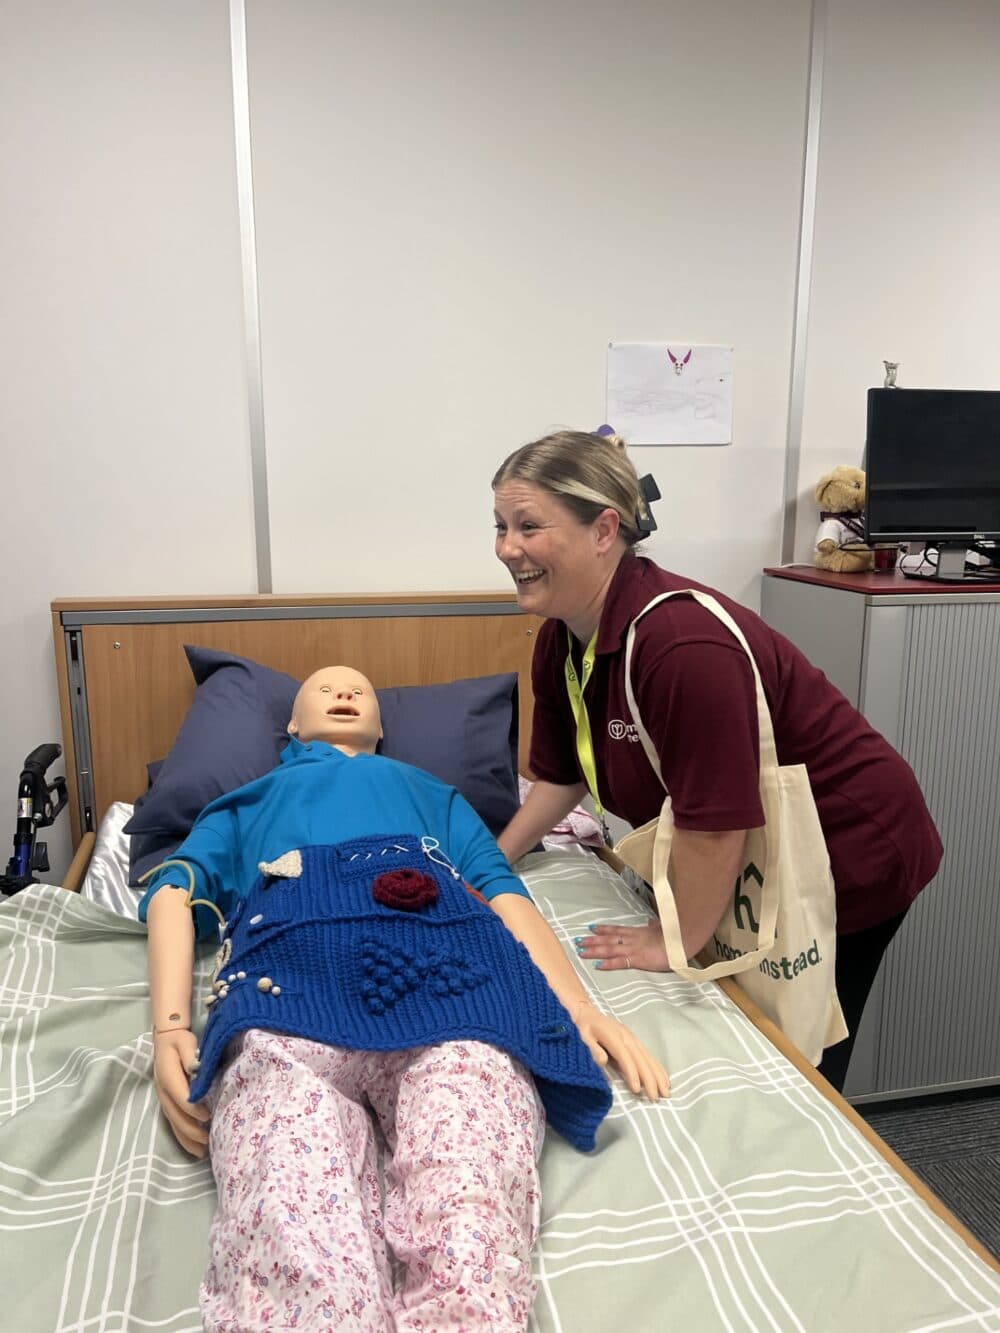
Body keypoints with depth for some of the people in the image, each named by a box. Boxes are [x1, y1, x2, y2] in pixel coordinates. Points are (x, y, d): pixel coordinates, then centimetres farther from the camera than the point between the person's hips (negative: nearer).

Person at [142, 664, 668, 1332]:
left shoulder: (432, 791, 44)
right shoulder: (248, 799, 42)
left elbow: (503, 891, 27)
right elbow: (175, 889, 22)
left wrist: (577, 1004, 6)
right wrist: (171, 1028, -1)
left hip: (448, 954, 1)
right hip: (290, 955, 0)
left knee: (472, 1233, -32)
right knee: (297, 1250, -32)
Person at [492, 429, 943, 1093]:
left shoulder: (683, 643, -35)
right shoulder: (561, 640, -7)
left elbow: (715, 824, -29)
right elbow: (564, 772, 7)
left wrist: (677, 940, -15)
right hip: (753, 863, 8)